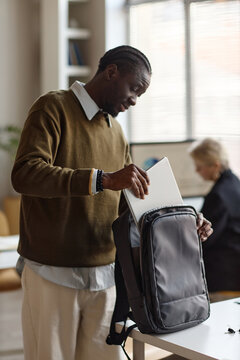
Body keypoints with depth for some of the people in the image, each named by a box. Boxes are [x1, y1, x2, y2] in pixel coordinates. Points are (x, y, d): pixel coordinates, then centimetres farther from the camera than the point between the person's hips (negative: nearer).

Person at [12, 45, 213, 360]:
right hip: (53, 274, -6)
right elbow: (24, 174, -22)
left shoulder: (116, 133, 16)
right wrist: (102, 179, -31)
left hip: (104, 275, 6)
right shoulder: (54, 107, -5)